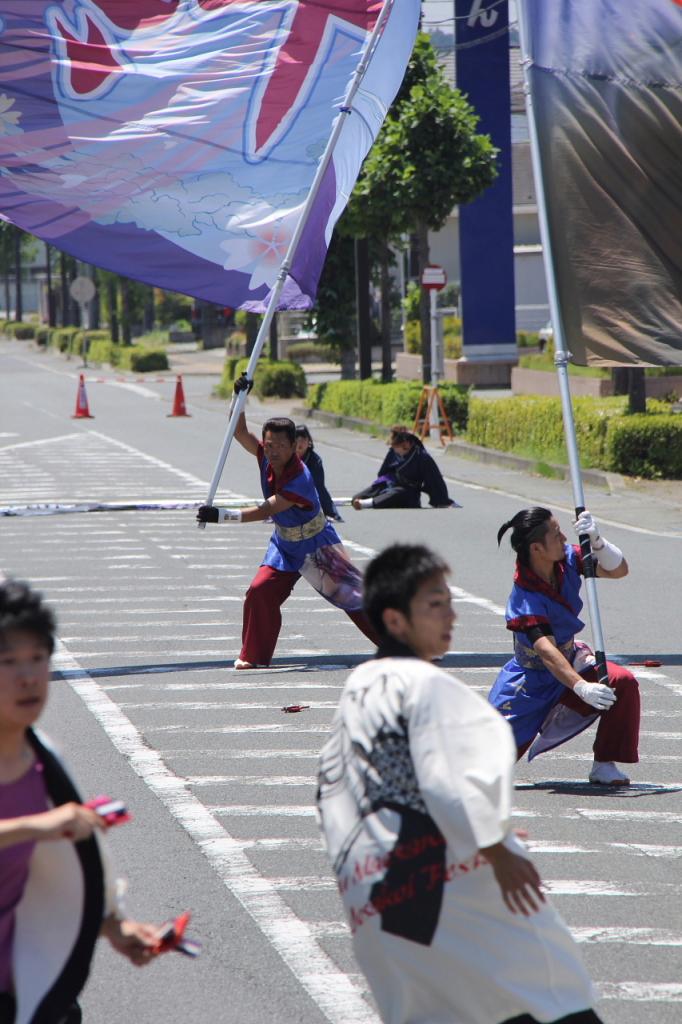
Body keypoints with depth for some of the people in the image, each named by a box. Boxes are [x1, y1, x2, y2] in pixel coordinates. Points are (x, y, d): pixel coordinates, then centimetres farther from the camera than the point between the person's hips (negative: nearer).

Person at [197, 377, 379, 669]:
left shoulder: (300, 480, -33)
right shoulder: (266, 457, -12)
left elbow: (264, 511, -36)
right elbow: (240, 432, -7)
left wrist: (221, 515, -41)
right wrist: (239, 397, -22)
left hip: (316, 546, -6)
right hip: (284, 544, 6)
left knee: (352, 595, -3)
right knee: (260, 591, -10)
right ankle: (253, 655, 0)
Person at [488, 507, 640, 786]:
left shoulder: (568, 559, -13)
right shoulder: (525, 598, -32)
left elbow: (618, 570, -15)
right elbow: (546, 651, -43)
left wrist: (596, 541, -36)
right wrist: (581, 687, -57)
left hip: (571, 662, 5)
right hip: (532, 679, -5)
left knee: (624, 684, -23)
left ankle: (604, 766, -12)